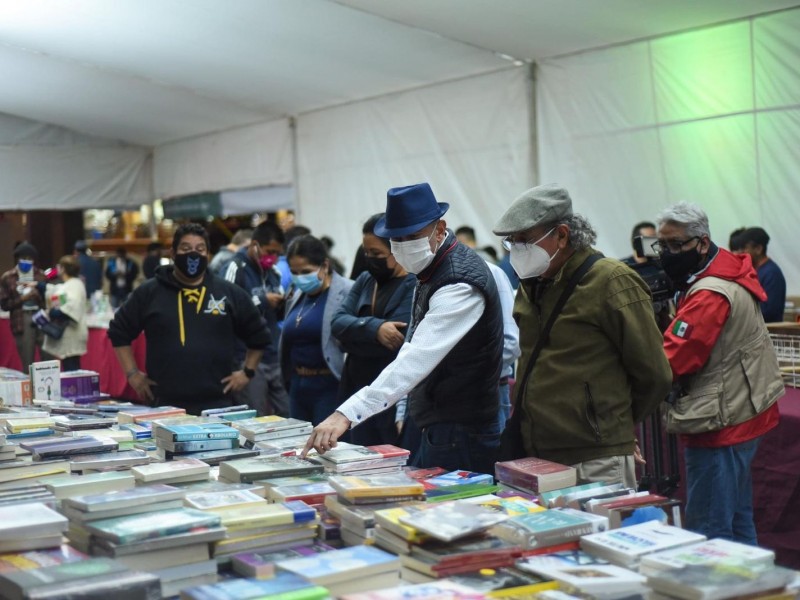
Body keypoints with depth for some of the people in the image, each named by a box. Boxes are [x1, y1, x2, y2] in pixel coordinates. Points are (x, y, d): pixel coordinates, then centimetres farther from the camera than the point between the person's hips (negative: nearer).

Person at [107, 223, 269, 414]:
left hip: (217, 404, 1)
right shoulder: (149, 292, 4)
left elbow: (258, 335, 16)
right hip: (164, 404, 0)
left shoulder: (230, 293, 7)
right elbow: (119, 331, 12)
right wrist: (132, 374, 6)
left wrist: (247, 372, 9)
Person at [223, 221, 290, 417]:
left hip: (275, 356, 6)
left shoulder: (273, 272, 11)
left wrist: (283, 304, 0)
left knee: (289, 415, 7)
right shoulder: (235, 269, -8)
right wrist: (261, 301, -13)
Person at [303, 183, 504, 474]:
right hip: (434, 428, 10)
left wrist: (346, 414, -41)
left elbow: (416, 359, -34)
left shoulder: (460, 285, -23)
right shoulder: (431, 269, 9)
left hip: (460, 436, -10)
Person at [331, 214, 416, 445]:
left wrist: (353, 334, -5)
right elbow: (337, 322, -1)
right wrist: (373, 328, -19)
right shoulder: (364, 281, 13)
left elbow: (395, 342, -19)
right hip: (358, 395, 6)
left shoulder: (415, 286, -9)